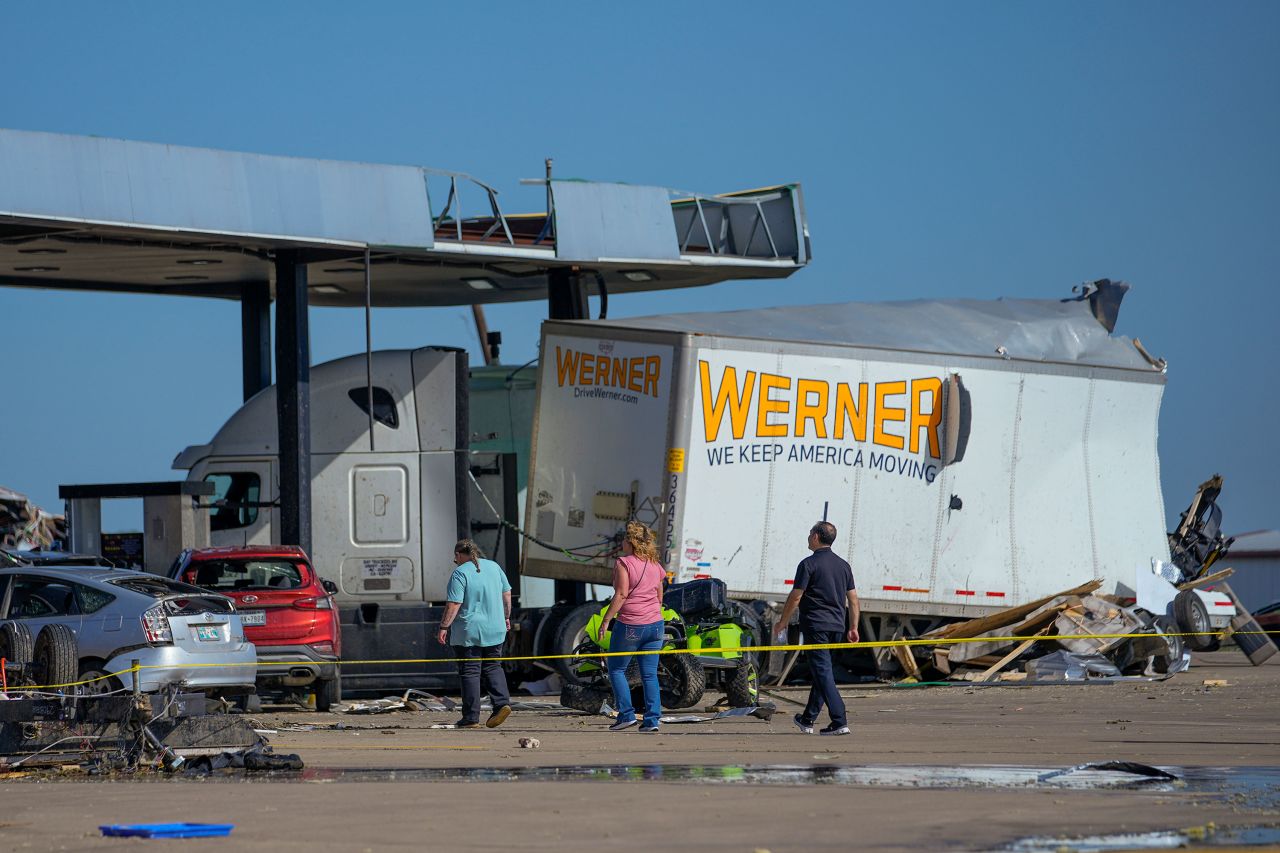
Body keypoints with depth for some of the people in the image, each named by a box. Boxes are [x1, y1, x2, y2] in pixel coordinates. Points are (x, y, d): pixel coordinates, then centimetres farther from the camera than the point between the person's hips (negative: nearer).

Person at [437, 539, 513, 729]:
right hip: (494, 630, 6)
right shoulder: (494, 566, 8)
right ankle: (502, 702, -2)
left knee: (470, 672, 0)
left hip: (469, 631, -6)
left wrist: (444, 627, -11)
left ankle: (471, 717, 1)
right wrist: (506, 617, 26)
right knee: (492, 667, 17)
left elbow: (454, 604, -17)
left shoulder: (460, 573, -12)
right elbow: (507, 594, 15)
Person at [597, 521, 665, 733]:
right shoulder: (655, 565, 11)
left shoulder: (624, 563, -9)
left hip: (629, 626, -6)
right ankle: (652, 719, 0)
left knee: (616, 669, 9)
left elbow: (621, 595, -16)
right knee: (650, 674, 7)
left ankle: (626, 715, 2)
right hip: (654, 624, 6)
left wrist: (606, 620, -12)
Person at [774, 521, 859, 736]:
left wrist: (782, 623, 2)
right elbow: (853, 599, 11)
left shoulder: (809, 564, -9)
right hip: (837, 627, 7)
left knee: (823, 673, -8)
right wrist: (853, 628, 14)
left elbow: (795, 597, -9)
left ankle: (840, 722, -18)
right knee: (821, 672, 17)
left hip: (816, 626, -7)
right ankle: (808, 720, 26)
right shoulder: (843, 565, 11)